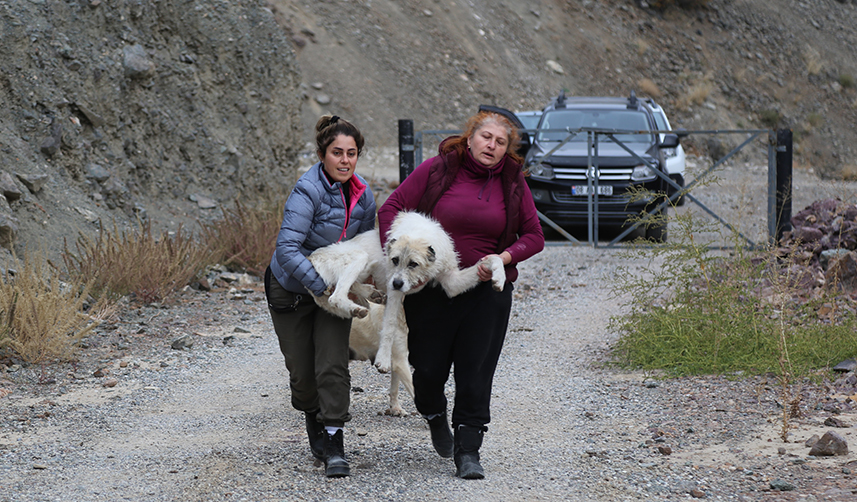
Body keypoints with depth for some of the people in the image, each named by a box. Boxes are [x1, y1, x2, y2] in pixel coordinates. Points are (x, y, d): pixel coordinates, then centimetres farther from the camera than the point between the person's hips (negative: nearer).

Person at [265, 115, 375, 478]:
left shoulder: (362, 196, -5)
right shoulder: (308, 191, -25)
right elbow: (287, 248, -31)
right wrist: (321, 286, -35)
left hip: (334, 290, 3)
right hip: (291, 289, -3)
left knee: (333, 365, -11)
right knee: (302, 372, 5)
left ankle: (334, 447, -7)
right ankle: (314, 421, 35)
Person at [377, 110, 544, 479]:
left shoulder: (513, 183, 2)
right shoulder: (438, 170, -5)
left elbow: (534, 236, 6)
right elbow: (391, 209, -4)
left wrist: (505, 257, -12)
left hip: (487, 292, 1)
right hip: (431, 289, -1)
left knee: (476, 375, -3)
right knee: (429, 368, 5)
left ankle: (468, 452, 3)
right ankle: (434, 414, 38)